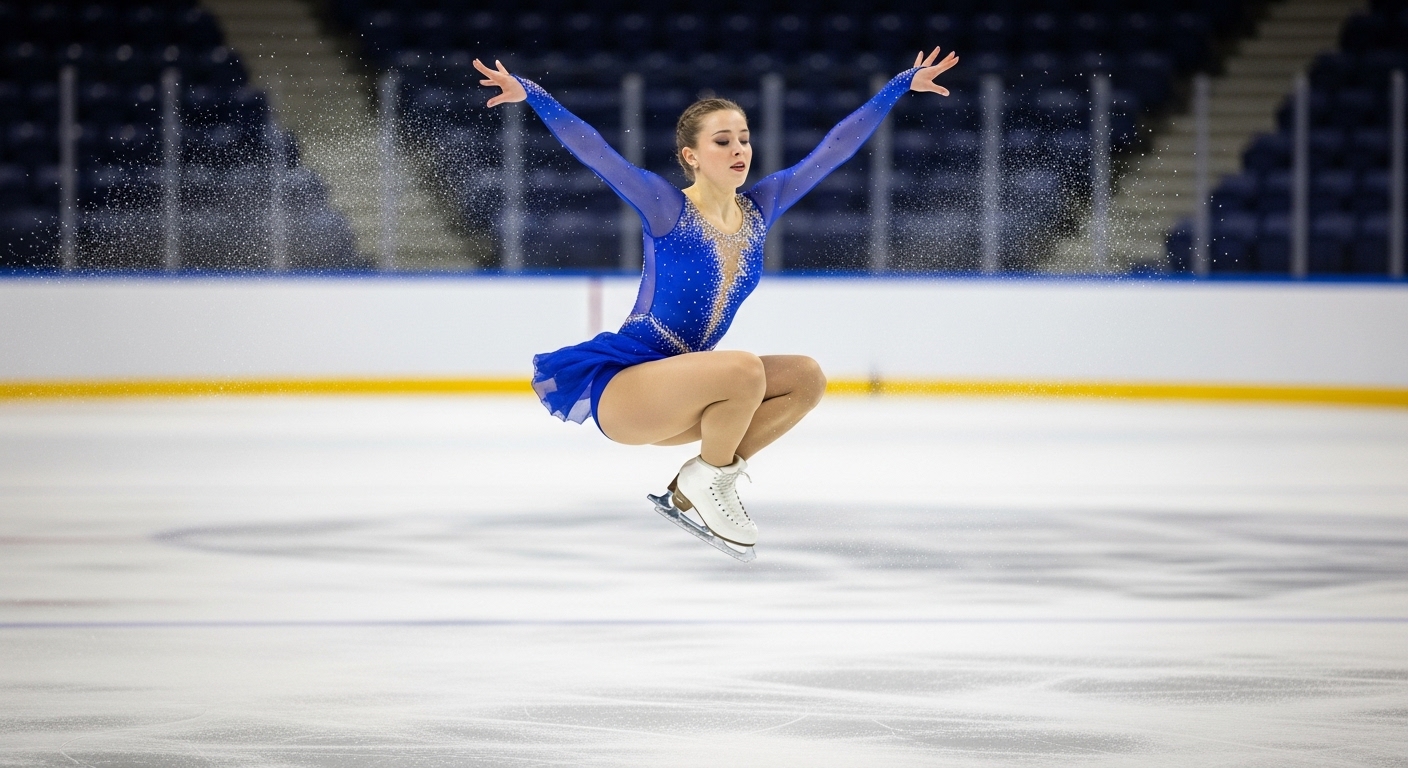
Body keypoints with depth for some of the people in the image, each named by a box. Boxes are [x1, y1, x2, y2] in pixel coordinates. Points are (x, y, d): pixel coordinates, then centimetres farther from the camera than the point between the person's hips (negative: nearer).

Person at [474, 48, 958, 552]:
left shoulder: (759, 209, 4)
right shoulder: (666, 208, -12)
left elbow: (835, 147, 6)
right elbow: (592, 151, -23)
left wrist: (903, 85, 7)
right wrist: (529, 95, -36)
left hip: (678, 389, 7)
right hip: (621, 384, -7)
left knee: (806, 379, -6)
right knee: (744, 370, -30)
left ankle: (698, 486, 2)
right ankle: (708, 479, -5)